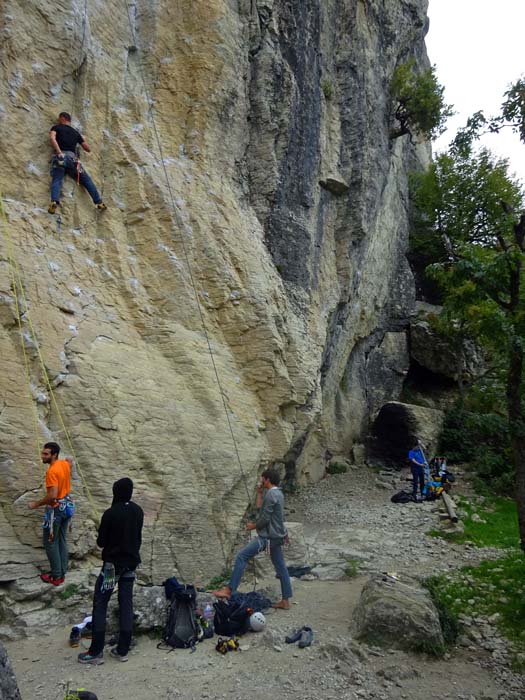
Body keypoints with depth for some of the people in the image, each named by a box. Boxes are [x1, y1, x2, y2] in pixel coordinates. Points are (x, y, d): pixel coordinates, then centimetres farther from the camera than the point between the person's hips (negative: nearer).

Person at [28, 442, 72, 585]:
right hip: (66, 506, 8)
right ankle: (62, 572, 24)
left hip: (56, 509, -8)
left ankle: (56, 576, 11)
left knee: (50, 542, 4)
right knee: (62, 540, 16)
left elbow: (52, 496, -30)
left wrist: (36, 504, -19)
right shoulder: (65, 464, 0)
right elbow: (69, 463, 27)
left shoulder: (52, 471, -25)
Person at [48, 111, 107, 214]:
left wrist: (59, 152, -11)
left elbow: (52, 138, -5)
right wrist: (83, 139, 46)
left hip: (61, 156, -2)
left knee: (56, 180, -14)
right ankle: (99, 202, 2)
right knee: (87, 180, 9)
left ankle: (54, 202, -39)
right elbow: (88, 149, 29)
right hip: (72, 157, 2)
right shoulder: (76, 132, 26)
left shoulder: (56, 127, 17)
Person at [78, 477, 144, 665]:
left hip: (113, 563, -5)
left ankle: (96, 651, 8)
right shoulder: (138, 511, 0)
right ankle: (123, 650, 16)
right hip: (131, 562, 6)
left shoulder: (110, 514, -18)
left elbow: (101, 542, -10)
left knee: (100, 603, 5)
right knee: (126, 604, 10)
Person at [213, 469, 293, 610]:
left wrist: (253, 526, -4)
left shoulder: (270, 494, -17)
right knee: (280, 567, 11)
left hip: (267, 536, -10)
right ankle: (285, 601, 14)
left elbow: (265, 519, -19)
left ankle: (229, 590, -9)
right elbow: (260, 508, 18)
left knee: (241, 557, -9)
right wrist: (260, 493, 13)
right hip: (276, 535, 10)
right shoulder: (278, 494, 14)